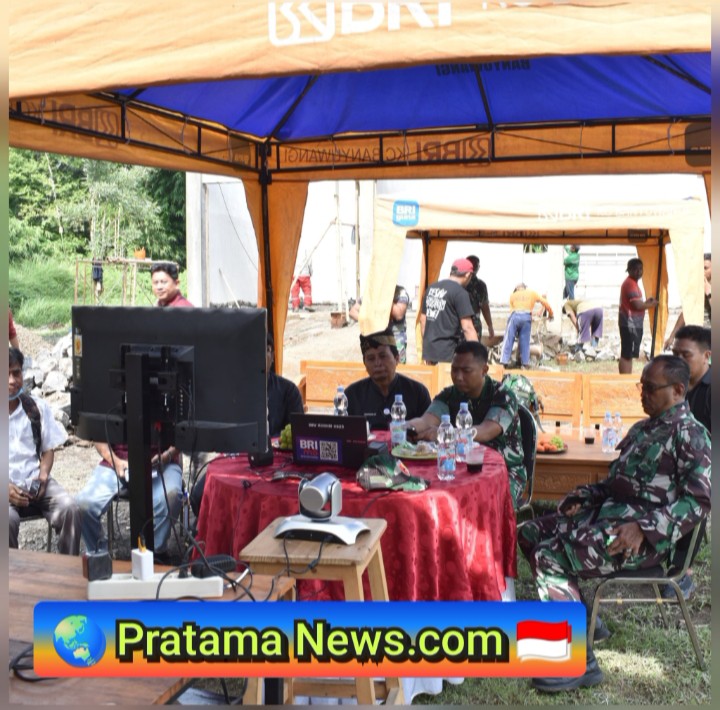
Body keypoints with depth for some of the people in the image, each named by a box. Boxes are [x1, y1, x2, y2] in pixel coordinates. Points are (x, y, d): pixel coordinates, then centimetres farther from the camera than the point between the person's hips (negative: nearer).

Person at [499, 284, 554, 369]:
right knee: (525, 341, 8)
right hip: (527, 316, 0)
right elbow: (545, 303, 20)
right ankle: (525, 363, 6)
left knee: (509, 339, 2)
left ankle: (504, 361, -4)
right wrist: (551, 314, 32)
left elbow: (512, 308, 14)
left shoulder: (513, 295, 24)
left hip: (515, 315, 0)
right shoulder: (532, 293, 22)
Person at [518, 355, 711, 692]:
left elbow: (698, 500, -18)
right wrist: (583, 497, 4)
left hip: (645, 533, -10)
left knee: (550, 557, -24)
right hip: (607, 512, 10)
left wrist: (644, 529, -26)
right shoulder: (642, 428, 17)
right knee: (530, 532, 6)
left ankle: (581, 664, -14)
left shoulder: (690, 434, -10)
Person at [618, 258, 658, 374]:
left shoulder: (631, 283, 18)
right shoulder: (631, 283, -15)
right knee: (627, 355, -9)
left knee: (627, 355, 13)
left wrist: (646, 302, 10)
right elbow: (637, 305, -21)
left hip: (631, 323, 11)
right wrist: (651, 304, -6)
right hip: (631, 324, -11)